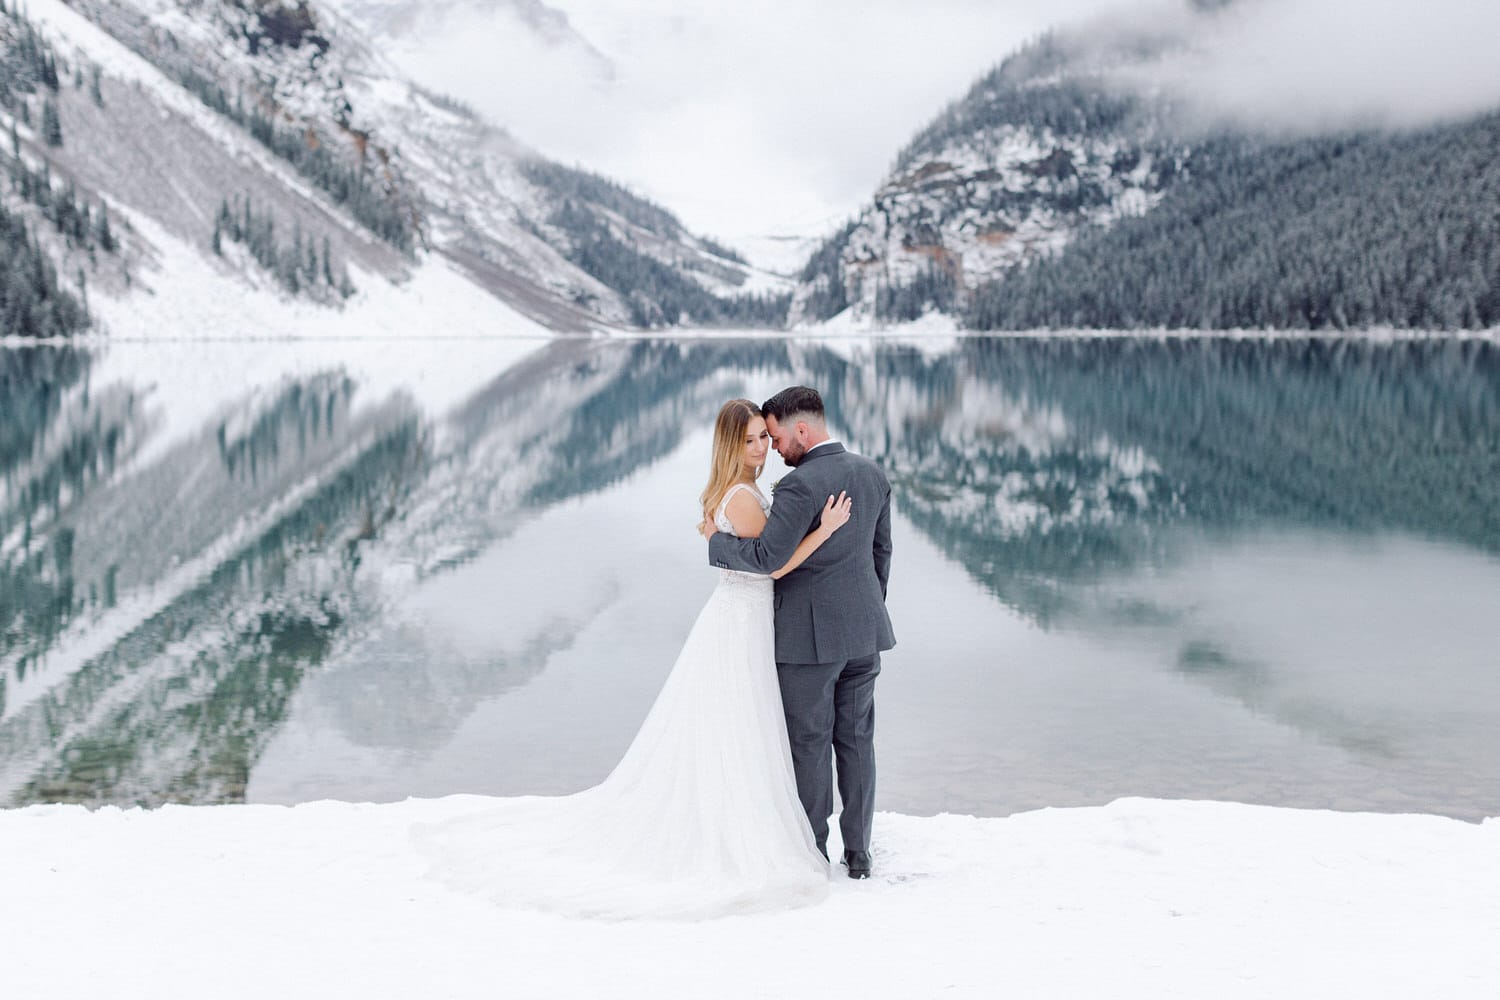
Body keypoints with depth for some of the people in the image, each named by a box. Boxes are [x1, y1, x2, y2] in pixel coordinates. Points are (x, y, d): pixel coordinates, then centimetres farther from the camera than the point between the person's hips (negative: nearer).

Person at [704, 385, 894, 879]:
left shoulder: (800, 485, -19)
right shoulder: (873, 474, 5)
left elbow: (766, 556, -25)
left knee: (810, 745, 4)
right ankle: (858, 853, 17)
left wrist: (716, 540, -7)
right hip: (863, 632, 7)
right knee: (856, 742, 12)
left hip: (809, 635, -7)